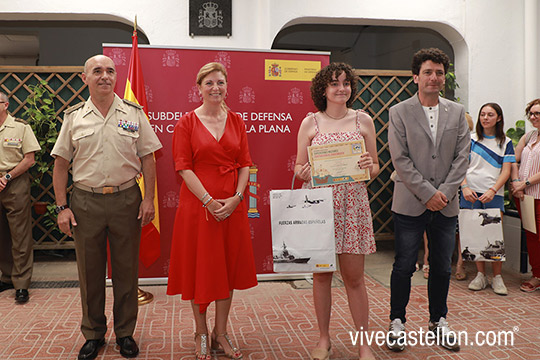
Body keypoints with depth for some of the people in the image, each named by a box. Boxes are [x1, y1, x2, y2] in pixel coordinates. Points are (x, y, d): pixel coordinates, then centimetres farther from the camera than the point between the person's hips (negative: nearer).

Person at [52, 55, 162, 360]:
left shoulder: (134, 113, 3)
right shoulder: (74, 117, 5)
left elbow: (147, 158, 4)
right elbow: (61, 164, 6)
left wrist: (149, 198, -4)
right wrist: (62, 207, 0)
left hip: (126, 199, -1)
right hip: (85, 201, 1)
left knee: (126, 269, 7)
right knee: (90, 271, 9)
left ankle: (125, 332, 23)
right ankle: (93, 334, 26)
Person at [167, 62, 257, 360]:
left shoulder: (236, 121, 8)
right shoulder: (187, 122, -2)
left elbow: (245, 163, 5)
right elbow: (183, 167, -8)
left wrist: (237, 197, -10)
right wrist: (209, 201, -16)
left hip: (233, 205, 3)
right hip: (198, 204, -3)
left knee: (228, 266, 11)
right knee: (199, 268, 7)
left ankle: (221, 334, 27)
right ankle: (201, 334, 25)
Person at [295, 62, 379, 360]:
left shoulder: (363, 120, 8)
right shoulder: (310, 123, 4)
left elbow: (375, 168, 12)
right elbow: (299, 167, 8)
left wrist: (370, 166, -10)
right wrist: (305, 171, -14)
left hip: (352, 203, 0)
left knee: (354, 277, 3)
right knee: (321, 274, 8)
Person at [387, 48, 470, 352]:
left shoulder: (457, 112, 9)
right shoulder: (399, 112, -1)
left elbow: (462, 156, 4)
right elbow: (401, 159, -7)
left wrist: (445, 192, -8)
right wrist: (428, 193, -12)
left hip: (445, 204, 3)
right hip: (410, 204, -3)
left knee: (442, 267, 12)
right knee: (404, 267, 3)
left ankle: (439, 321, 29)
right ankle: (397, 321, 20)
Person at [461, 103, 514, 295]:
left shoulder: (505, 143, 9)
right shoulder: (470, 139, 9)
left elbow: (506, 171, 2)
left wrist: (492, 190, -13)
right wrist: (465, 187, -10)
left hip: (494, 195, 0)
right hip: (471, 193, 1)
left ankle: (497, 278, 7)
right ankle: (480, 275, 12)